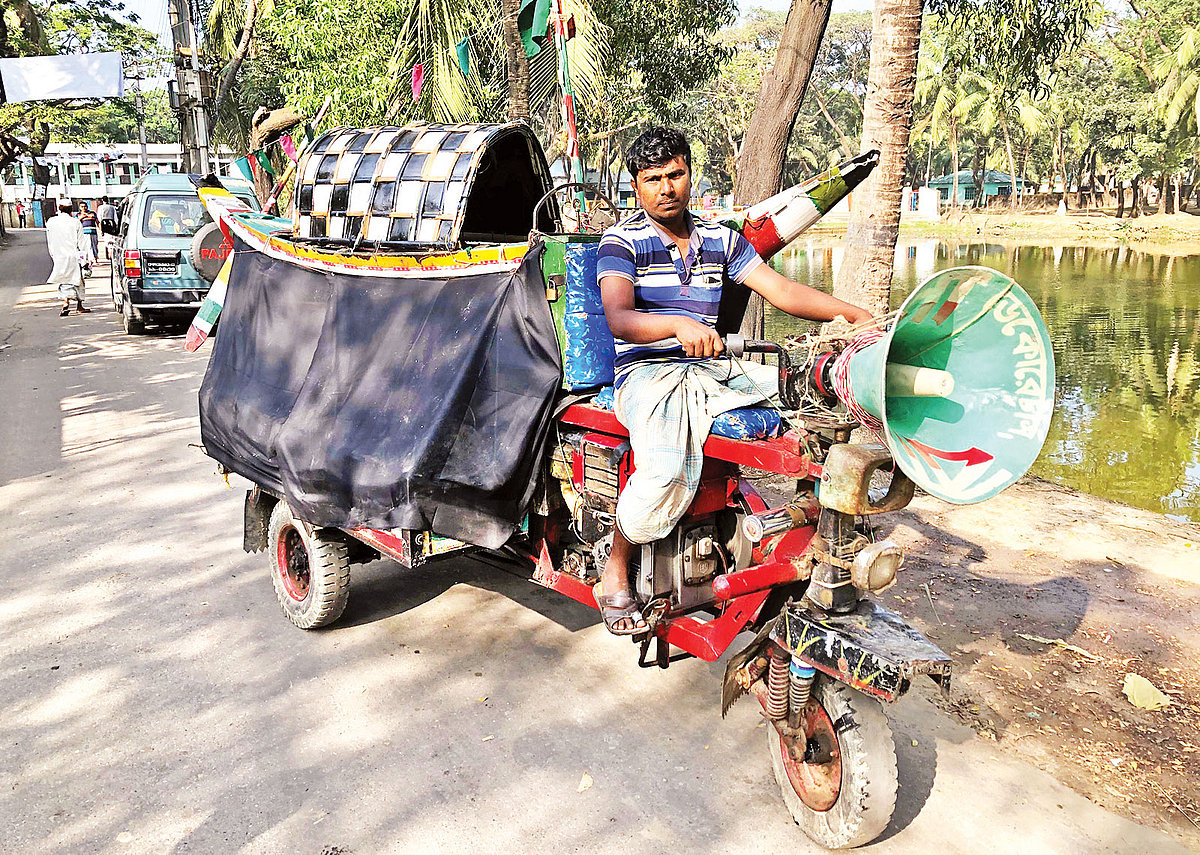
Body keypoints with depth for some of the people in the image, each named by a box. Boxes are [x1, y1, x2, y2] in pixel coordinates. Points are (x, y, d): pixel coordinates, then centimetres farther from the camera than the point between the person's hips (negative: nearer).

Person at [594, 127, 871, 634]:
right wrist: (678, 325, -38)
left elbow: (783, 292, 8)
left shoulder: (721, 240, 16)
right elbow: (619, 320, -17)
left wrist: (856, 316, -5)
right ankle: (614, 572, -8)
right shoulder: (622, 241, 0)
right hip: (647, 373, -5)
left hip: (712, 370, 5)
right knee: (667, 477, -32)